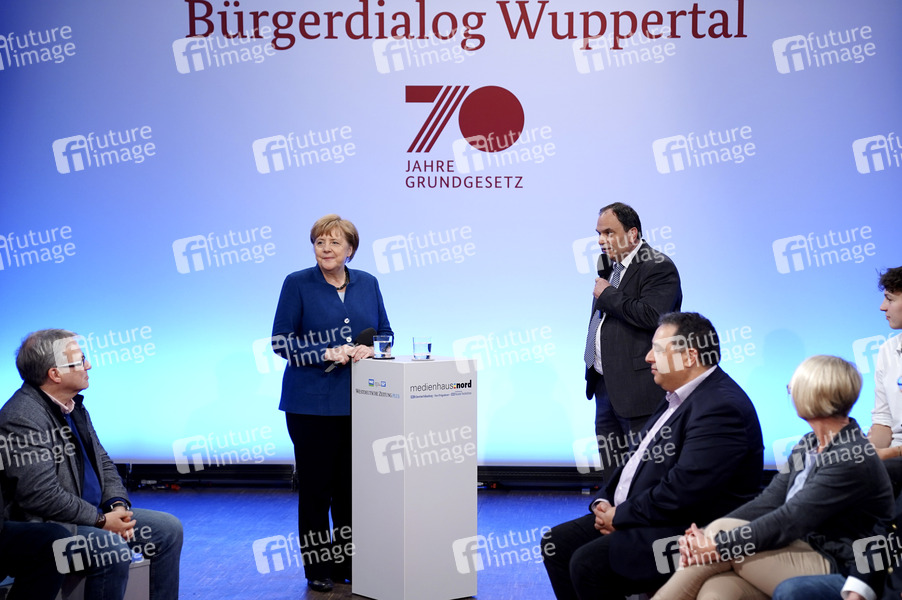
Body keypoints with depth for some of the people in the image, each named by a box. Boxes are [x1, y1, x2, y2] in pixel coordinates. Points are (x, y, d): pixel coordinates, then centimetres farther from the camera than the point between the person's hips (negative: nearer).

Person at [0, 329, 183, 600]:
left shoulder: (73, 405, 10)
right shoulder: (23, 419, -21)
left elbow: (102, 462, 17)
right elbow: (41, 495, -25)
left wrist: (118, 505, -1)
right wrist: (100, 521, -19)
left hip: (93, 512, 10)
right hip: (46, 526, -10)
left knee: (169, 529, 4)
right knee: (113, 551, -34)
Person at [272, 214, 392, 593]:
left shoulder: (367, 284, 10)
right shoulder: (297, 284, -2)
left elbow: (385, 332, 14)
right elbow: (280, 341, -6)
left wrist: (369, 348, -9)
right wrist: (326, 354, -18)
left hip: (358, 401, 4)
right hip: (312, 402, -3)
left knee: (351, 484, 7)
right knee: (316, 485, 1)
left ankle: (349, 564, 19)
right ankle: (318, 569, 12)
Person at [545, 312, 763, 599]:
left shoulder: (722, 407, -21)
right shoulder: (680, 397, 14)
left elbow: (684, 488, -26)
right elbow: (641, 459, 19)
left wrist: (621, 516, -16)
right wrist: (603, 502, 3)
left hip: (688, 533, -11)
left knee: (588, 563, -23)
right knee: (557, 542, 4)